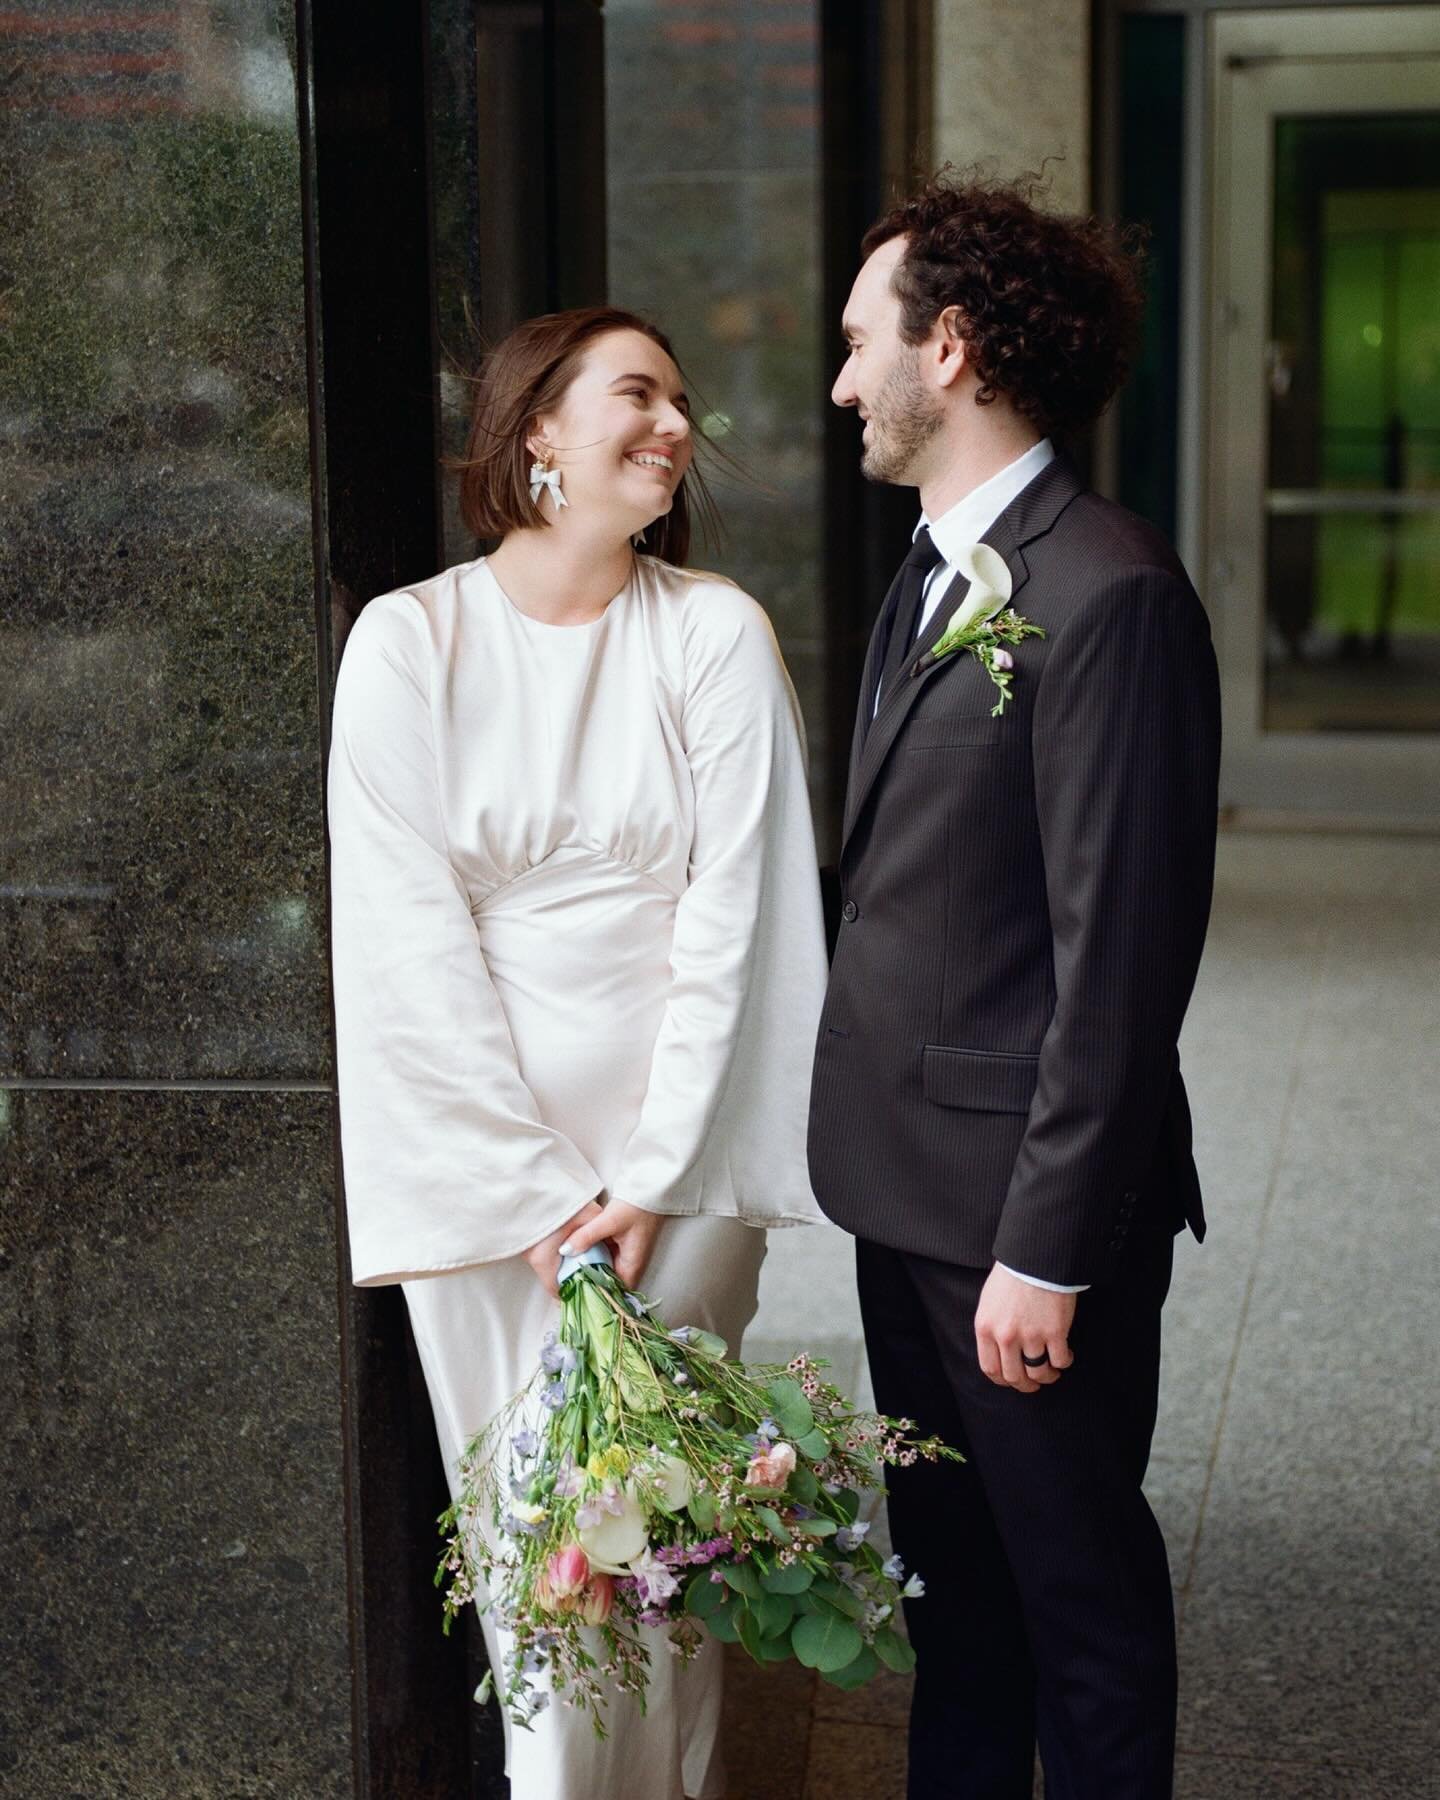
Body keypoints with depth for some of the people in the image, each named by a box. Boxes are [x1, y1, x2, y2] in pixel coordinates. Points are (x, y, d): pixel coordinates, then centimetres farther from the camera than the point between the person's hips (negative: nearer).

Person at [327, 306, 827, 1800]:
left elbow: (729, 915, -4)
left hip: (680, 1138, 0)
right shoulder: (408, 641, -1)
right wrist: (538, 1189, -9)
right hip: (482, 1142, 0)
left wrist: (654, 1178, -10)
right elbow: (411, 941, -5)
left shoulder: (716, 634, 0)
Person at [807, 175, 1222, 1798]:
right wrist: (874, 1146, 13)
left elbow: (1120, 953, -21)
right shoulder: (931, 576, 12)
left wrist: (1047, 1248, -19)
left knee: (1080, 1591, 8)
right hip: (908, 1180, 9)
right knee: (948, 1566, 21)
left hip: (1026, 1199, -9)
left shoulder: (1108, 596, -18)